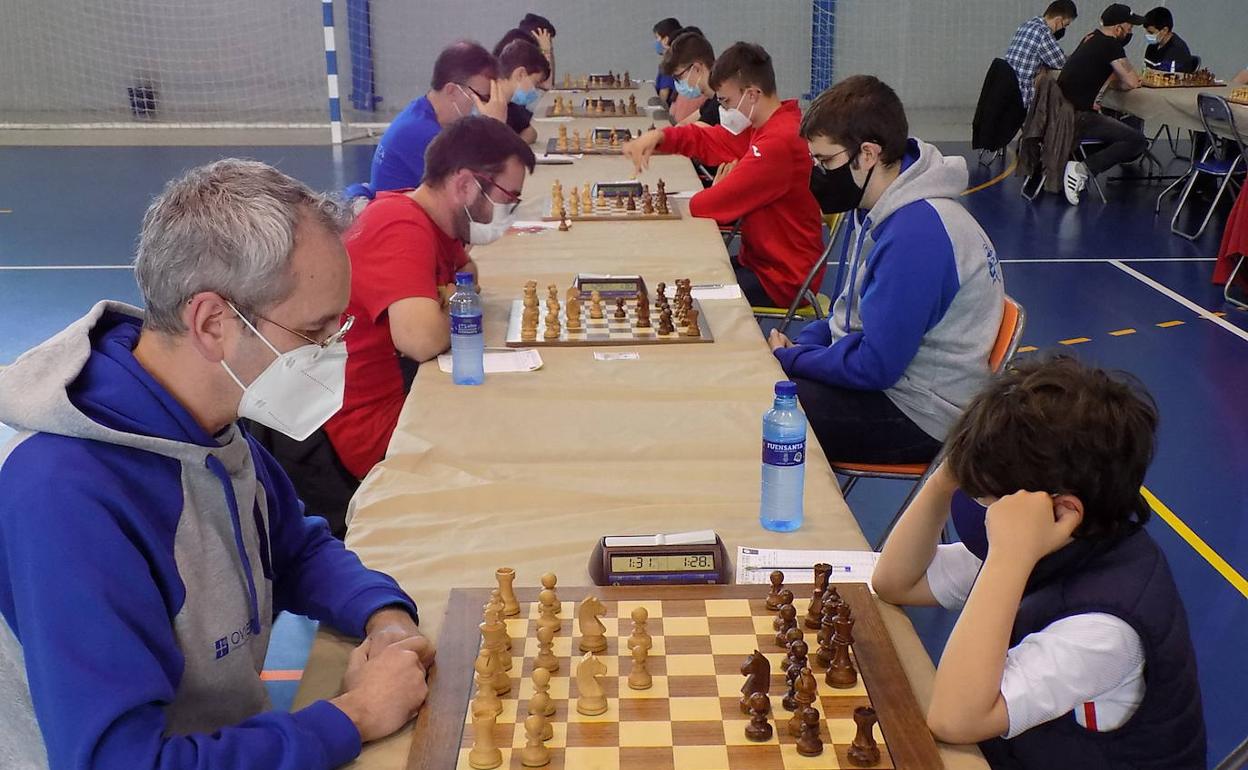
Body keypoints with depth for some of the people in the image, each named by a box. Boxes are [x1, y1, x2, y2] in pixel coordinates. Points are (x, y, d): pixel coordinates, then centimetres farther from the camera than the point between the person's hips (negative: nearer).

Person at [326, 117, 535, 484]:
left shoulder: (432, 219, 5)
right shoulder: (402, 229, -25)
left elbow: (467, 270, 24)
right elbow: (422, 339, -39)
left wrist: (453, 295, -1)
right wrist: (457, 312, -15)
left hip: (407, 389, 10)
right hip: (375, 425, -10)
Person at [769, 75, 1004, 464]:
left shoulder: (918, 231, -26)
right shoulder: (876, 209, 5)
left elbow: (874, 366, -25)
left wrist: (789, 357, -11)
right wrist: (797, 345, -2)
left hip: (918, 415, -9)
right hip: (874, 365, 9)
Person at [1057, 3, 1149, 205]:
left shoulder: (1092, 38, 16)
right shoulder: (1111, 45, -11)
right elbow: (1132, 83, -11)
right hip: (1077, 118, -9)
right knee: (1138, 141, -11)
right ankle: (1083, 168, -19)